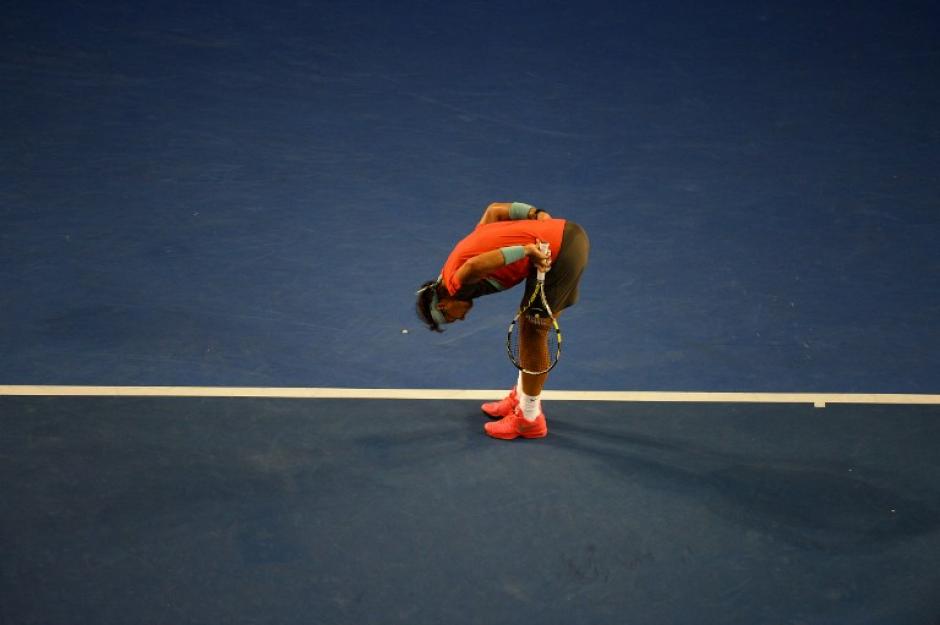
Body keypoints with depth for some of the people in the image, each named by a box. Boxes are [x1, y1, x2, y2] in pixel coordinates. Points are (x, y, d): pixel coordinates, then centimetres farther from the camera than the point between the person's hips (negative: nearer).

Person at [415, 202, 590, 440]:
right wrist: (537, 214, 9)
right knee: (528, 323, 22)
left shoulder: (456, 282, -8)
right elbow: (494, 209, 20)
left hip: (560, 251, -10)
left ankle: (529, 418, 13)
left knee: (533, 333, 2)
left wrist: (526, 250, -26)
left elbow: (474, 265, -32)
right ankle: (522, 397, 39)